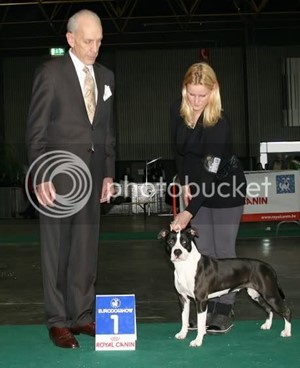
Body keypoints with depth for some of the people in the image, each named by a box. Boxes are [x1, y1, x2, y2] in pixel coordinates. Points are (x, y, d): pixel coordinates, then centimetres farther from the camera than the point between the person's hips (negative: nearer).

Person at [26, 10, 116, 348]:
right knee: (56, 250, 3)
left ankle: (82, 315, 20)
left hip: (91, 175, 5)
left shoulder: (106, 76, 13)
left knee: (86, 250, 8)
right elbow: (36, 130, -6)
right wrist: (40, 177, -13)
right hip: (58, 174, -5)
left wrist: (108, 173, 11)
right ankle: (58, 321, 13)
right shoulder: (50, 72, -3)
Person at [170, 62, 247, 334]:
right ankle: (207, 306, 14)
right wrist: (184, 184, 0)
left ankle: (225, 310, 9)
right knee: (202, 249, 6)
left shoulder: (219, 123, -28)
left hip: (226, 187, -6)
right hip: (197, 185, 6)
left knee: (223, 249, -2)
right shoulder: (177, 110, -9)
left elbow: (212, 174, -32)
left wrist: (188, 212, -38)